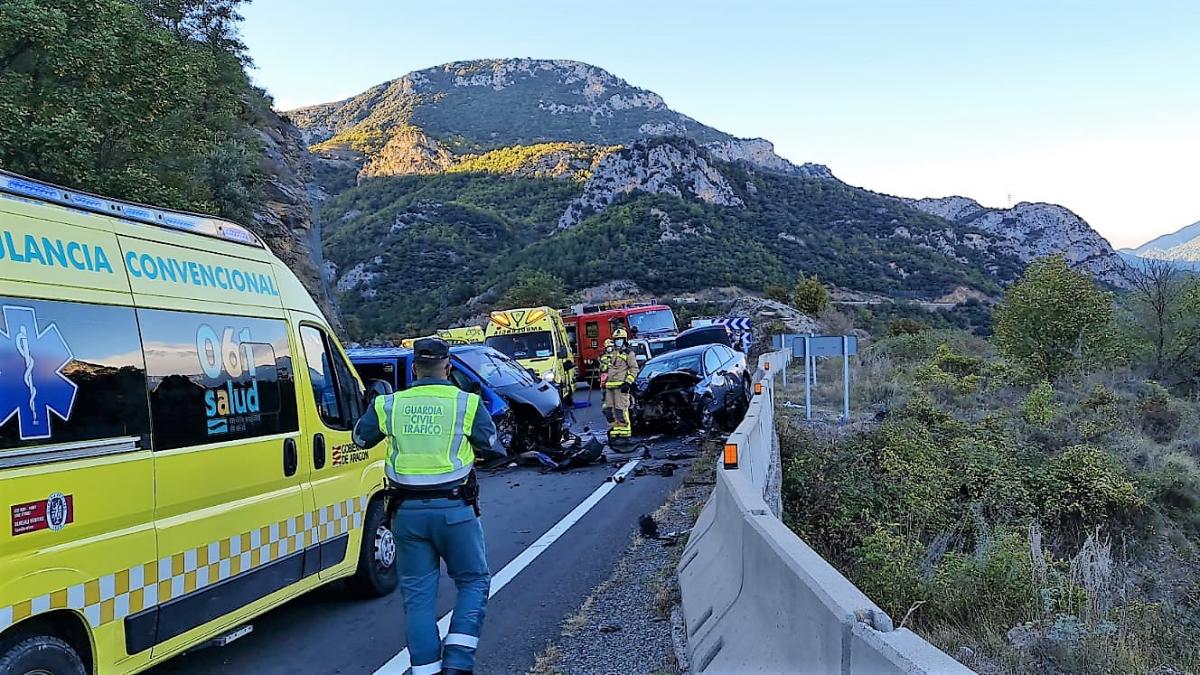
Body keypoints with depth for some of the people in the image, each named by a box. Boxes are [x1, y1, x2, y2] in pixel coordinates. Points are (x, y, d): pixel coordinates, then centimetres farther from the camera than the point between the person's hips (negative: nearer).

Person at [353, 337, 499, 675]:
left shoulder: (389, 405, 2)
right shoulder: (467, 403, -3)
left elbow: (361, 438, 16)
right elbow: (488, 443, 7)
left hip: (407, 510, 2)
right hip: (454, 509, -2)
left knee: (418, 593, 12)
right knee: (474, 582, 14)